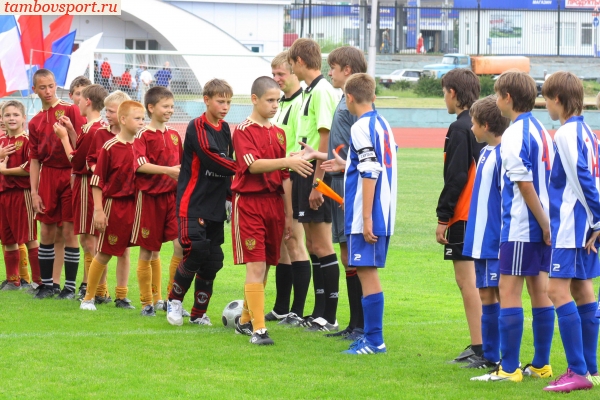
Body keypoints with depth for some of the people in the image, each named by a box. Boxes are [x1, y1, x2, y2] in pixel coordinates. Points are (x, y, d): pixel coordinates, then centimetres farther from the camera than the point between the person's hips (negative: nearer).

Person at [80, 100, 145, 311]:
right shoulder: (109, 147, -10)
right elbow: (97, 181, -8)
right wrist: (98, 210, -11)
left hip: (132, 204, 4)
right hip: (113, 204, -4)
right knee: (104, 253, 2)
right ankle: (88, 297, 13)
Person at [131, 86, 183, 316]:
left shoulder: (174, 136, 11)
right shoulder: (143, 136, -6)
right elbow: (140, 165, -20)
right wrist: (168, 170, -27)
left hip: (172, 195, 4)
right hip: (149, 196, -4)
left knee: (181, 245, -8)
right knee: (148, 251, 3)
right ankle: (147, 302, 12)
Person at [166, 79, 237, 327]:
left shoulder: (224, 129, 12)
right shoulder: (197, 127, -10)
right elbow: (210, 158, -21)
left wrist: (230, 194, 8)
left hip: (216, 205, 7)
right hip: (193, 203, -7)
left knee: (212, 261, 4)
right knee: (196, 253, -15)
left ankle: (199, 313, 15)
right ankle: (174, 300, 7)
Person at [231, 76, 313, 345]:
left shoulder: (278, 133, 14)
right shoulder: (243, 131, -7)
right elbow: (253, 164, -22)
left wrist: (288, 214, 16)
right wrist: (288, 161, -33)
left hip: (274, 202, 7)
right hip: (249, 203, -7)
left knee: (265, 266, 10)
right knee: (256, 266, -11)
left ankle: (244, 321, 25)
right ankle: (258, 329, -12)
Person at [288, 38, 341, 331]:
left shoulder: (322, 91, -14)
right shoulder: (310, 91, 15)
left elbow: (325, 140, -19)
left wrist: (317, 183, -20)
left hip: (318, 175, -10)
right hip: (307, 173, 10)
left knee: (322, 246, -6)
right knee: (314, 246, 13)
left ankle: (329, 317, -2)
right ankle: (319, 312, 19)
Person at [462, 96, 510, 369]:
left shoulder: (503, 154, -16)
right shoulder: (486, 153, 12)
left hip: (496, 241, -9)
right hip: (482, 241, 9)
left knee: (500, 295, -5)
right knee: (486, 295, 12)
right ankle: (489, 355, 19)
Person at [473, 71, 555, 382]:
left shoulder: (515, 135, -15)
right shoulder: (541, 131, 12)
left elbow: (525, 185, -18)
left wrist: (544, 224, -13)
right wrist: (546, 224, 15)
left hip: (519, 227, -9)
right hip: (540, 227, 9)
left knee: (509, 292, -5)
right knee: (540, 292, 10)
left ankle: (509, 368, -6)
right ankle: (541, 365, 14)